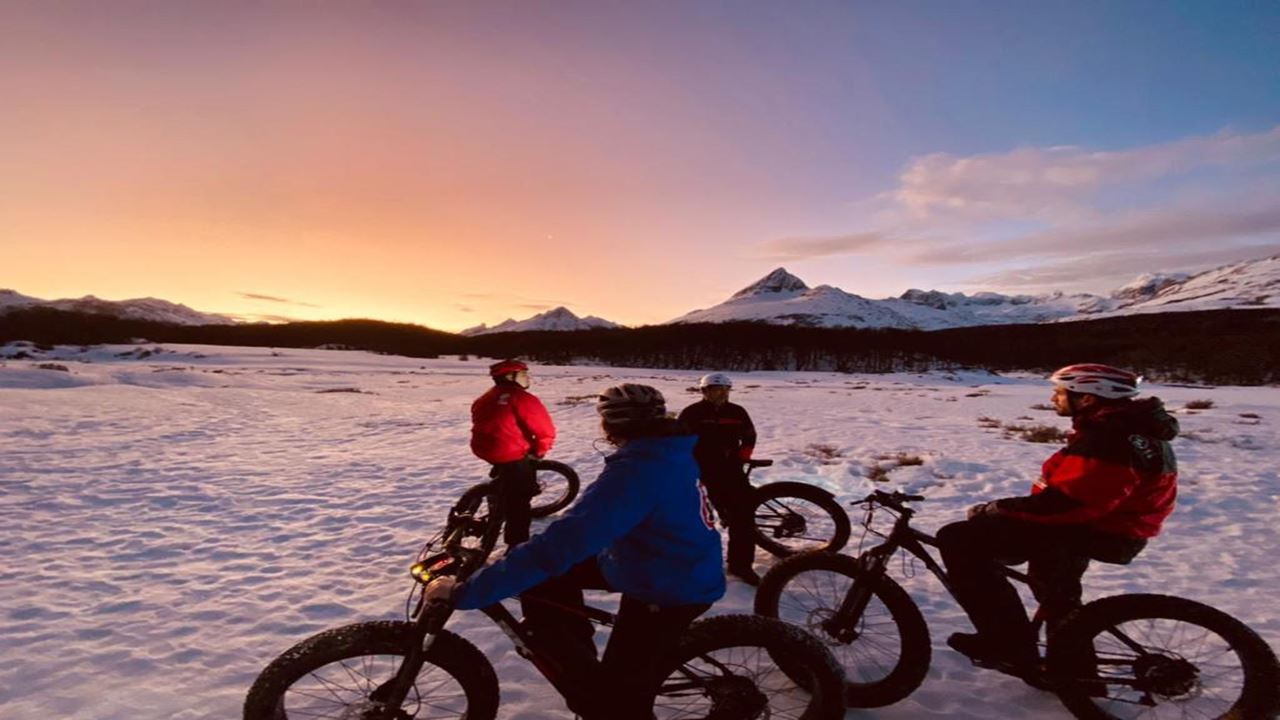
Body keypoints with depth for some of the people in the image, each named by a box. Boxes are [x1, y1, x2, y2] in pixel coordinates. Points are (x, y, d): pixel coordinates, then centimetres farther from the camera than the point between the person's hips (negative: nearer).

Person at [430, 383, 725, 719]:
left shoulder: (636, 471, -31)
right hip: (675, 566, 9)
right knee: (551, 577, 8)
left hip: (669, 592, -9)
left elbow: (558, 545, -36)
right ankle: (581, 663, 27)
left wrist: (465, 592, -30)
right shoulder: (667, 451, -1)